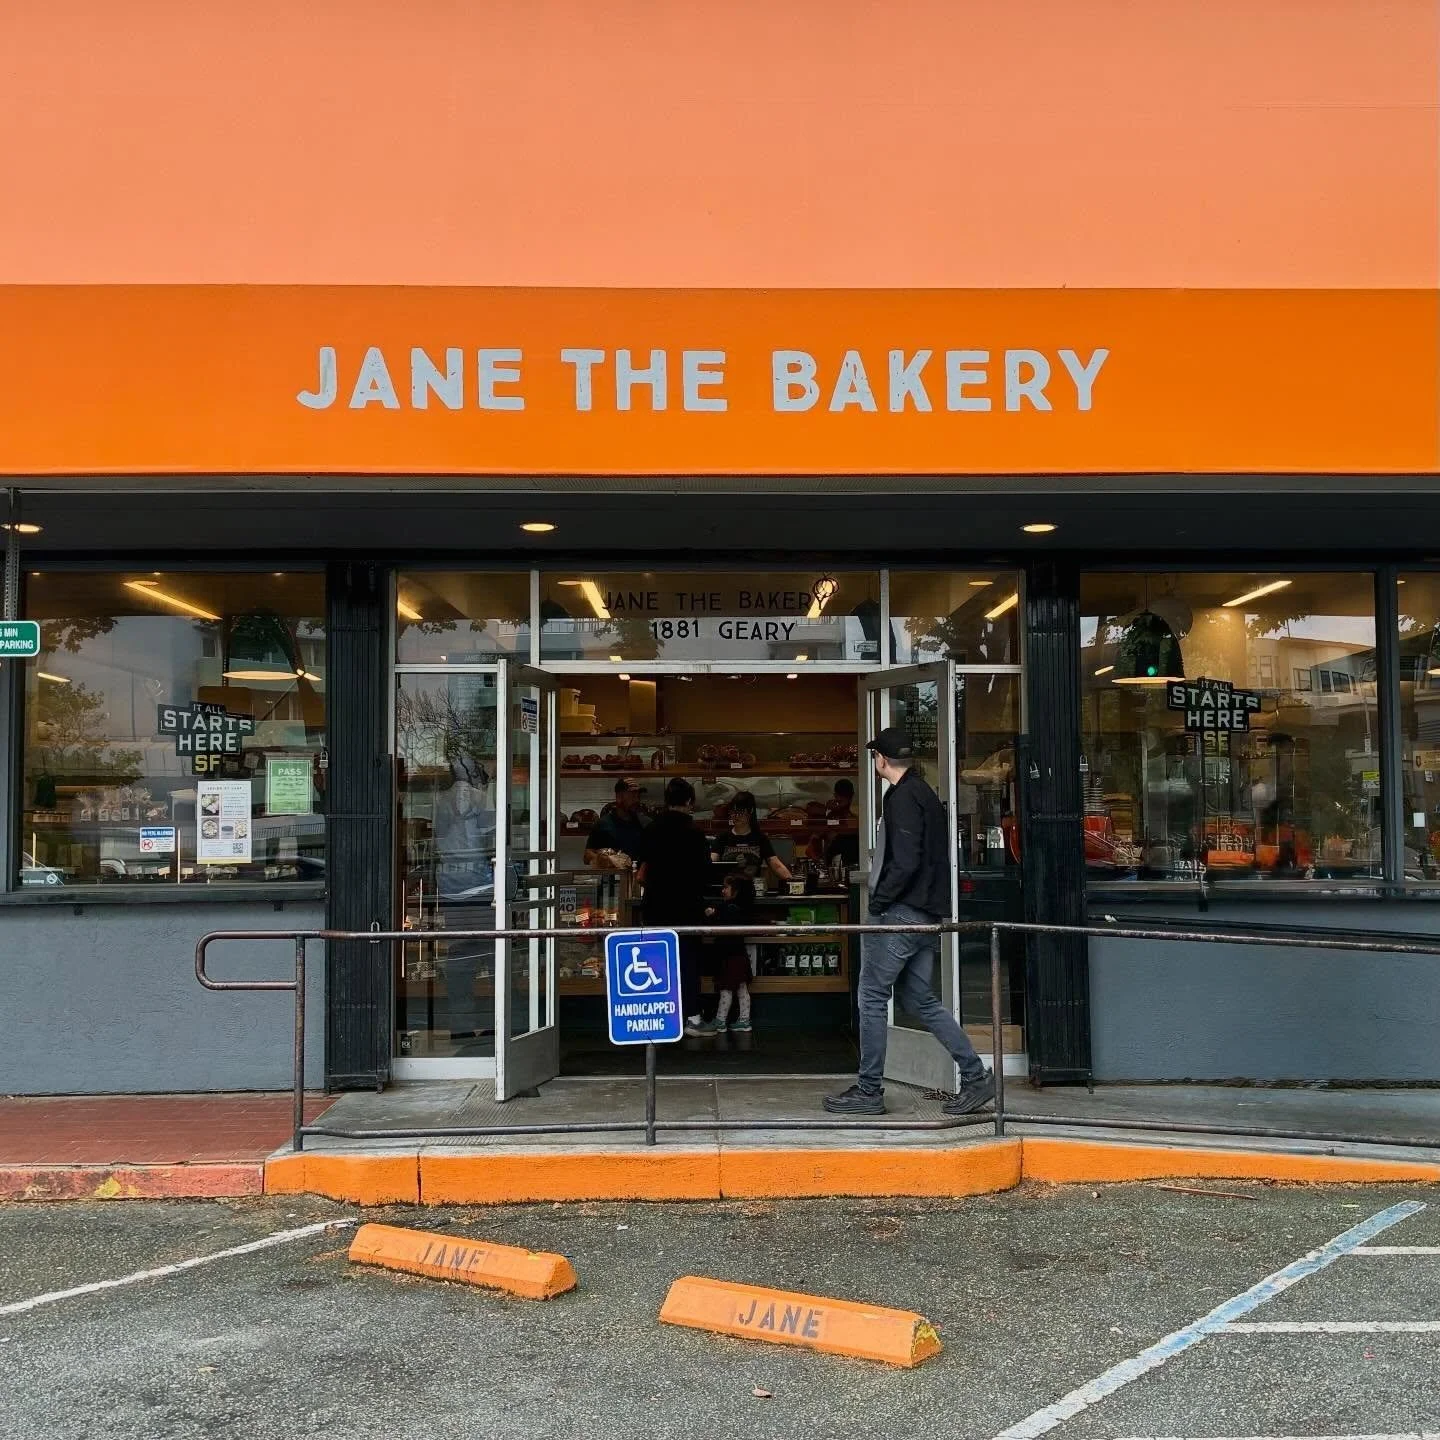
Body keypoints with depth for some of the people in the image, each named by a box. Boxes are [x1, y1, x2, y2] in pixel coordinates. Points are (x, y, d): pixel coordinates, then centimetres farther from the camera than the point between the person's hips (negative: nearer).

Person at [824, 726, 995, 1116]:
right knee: (919, 999, 13)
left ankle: (869, 1090, 5)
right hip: (928, 913, 10)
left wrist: (878, 901, -12)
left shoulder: (903, 797, -12)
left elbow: (905, 862, -21)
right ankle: (976, 1076, 10)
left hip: (902, 912, -10)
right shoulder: (925, 794, 17)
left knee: (872, 997, -1)